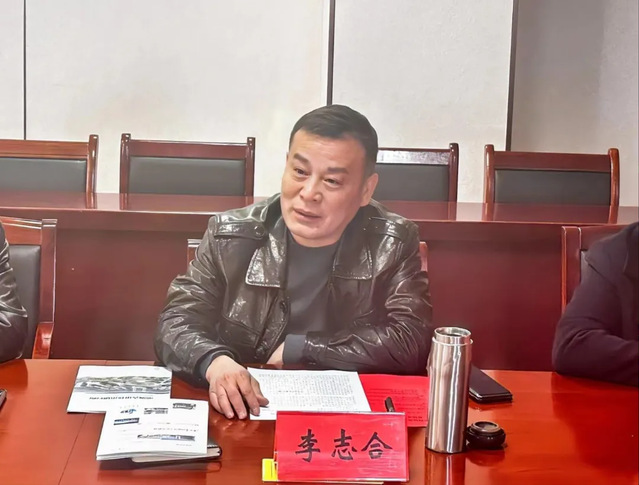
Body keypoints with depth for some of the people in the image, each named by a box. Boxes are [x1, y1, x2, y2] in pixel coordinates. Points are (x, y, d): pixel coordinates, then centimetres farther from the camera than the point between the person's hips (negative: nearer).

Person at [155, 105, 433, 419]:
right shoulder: (230, 236, -1)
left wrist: (296, 348, -12)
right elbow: (176, 322, -4)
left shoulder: (394, 244, -3)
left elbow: (410, 343, -12)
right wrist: (213, 362, -28)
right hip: (241, 415, 1)